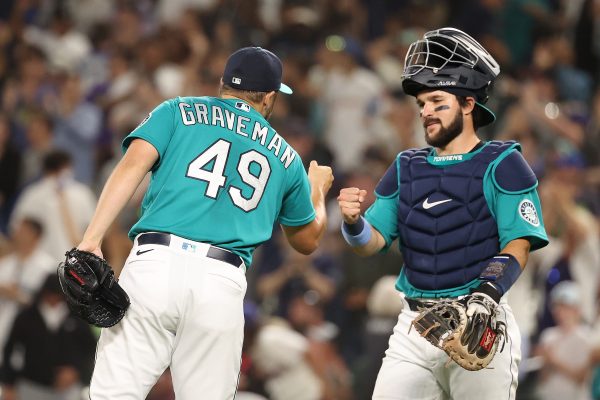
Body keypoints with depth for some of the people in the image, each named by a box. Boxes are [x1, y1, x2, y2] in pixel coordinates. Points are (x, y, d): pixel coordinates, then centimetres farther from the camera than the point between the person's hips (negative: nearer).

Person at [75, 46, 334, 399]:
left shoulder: (178, 112, 16)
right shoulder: (286, 157, 22)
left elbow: (133, 165, -2)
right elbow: (308, 239, 34)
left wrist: (92, 238, -9)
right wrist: (318, 191, 55)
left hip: (155, 264, -2)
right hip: (224, 283, 2)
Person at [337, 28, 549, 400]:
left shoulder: (502, 165, 1)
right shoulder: (407, 168, 17)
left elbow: (518, 244, -8)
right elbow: (374, 242, 11)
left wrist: (486, 294, -24)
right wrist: (353, 222, -12)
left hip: (480, 326, -5)